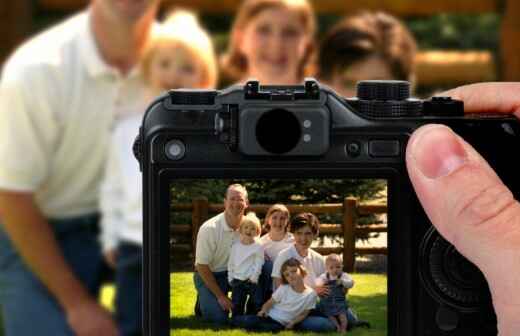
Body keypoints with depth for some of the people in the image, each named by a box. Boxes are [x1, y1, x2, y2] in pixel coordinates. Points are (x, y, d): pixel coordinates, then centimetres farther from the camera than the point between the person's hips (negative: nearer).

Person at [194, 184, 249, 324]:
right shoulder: (209, 228, -21)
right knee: (219, 317, -25)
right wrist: (220, 296, -18)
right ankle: (204, 301, 10)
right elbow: (202, 266, -17)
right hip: (208, 275, -4)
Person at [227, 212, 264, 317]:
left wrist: (253, 278, -14)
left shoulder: (258, 247, -3)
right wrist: (230, 278, 5)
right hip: (237, 281, 3)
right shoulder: (235, 246, 7)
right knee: (236, 306, 7)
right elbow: (230, 263, 10)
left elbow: (258, 265, -6)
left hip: (252, 282, -3)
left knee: (258, 304, -5)